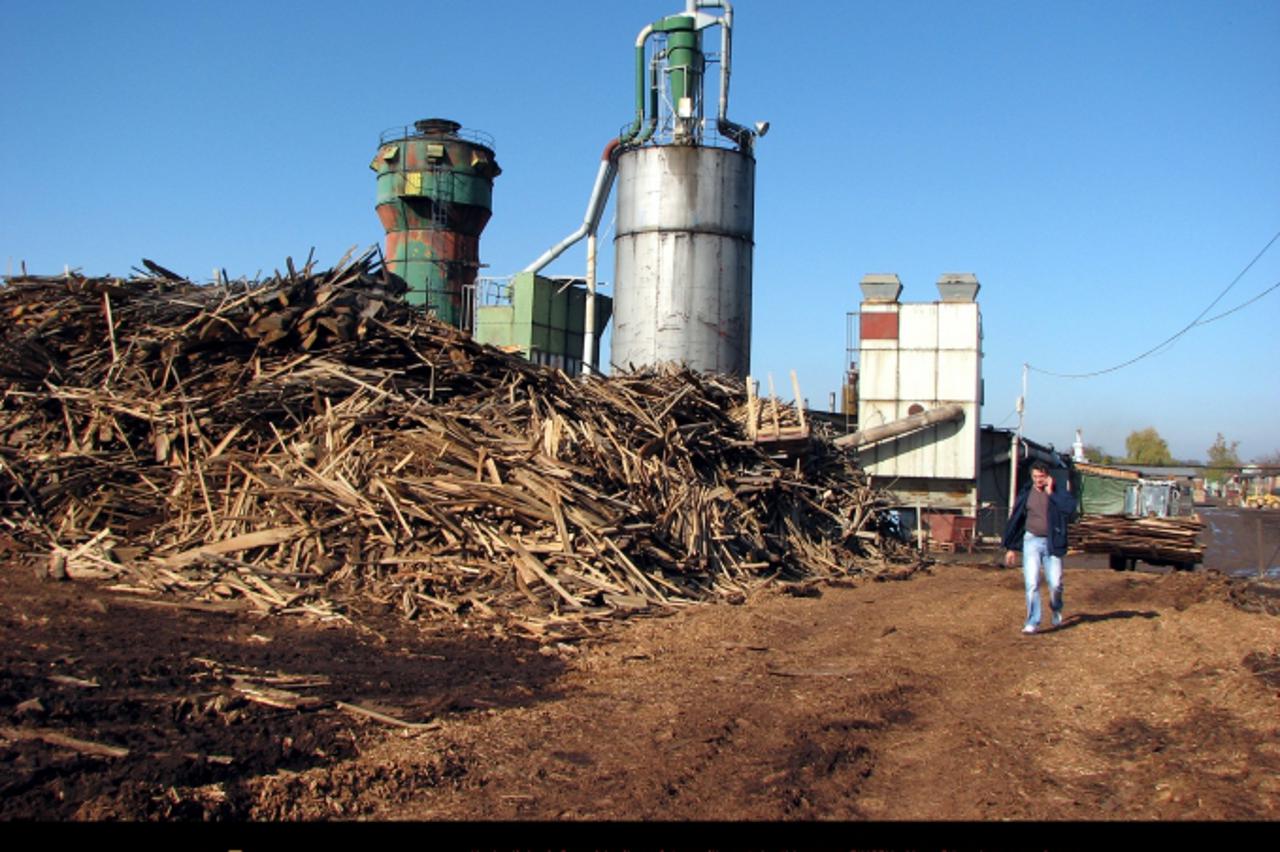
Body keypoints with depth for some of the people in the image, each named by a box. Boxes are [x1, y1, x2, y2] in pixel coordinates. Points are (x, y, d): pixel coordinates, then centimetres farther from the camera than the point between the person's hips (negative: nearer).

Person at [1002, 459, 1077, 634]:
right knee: (1032, 583, -8)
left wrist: (1051, 492, -17)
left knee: (1055, 583, 1)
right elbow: (1015, 520, 9)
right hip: (1032, 541, 1)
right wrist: (1011, 548, 10)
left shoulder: (1059, 492, -2)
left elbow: (1069, 508, -23)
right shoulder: (1026, 494, 2)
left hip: (1052, 543, -1)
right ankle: (1032, 622, -1)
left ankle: (1056, 609, 34)